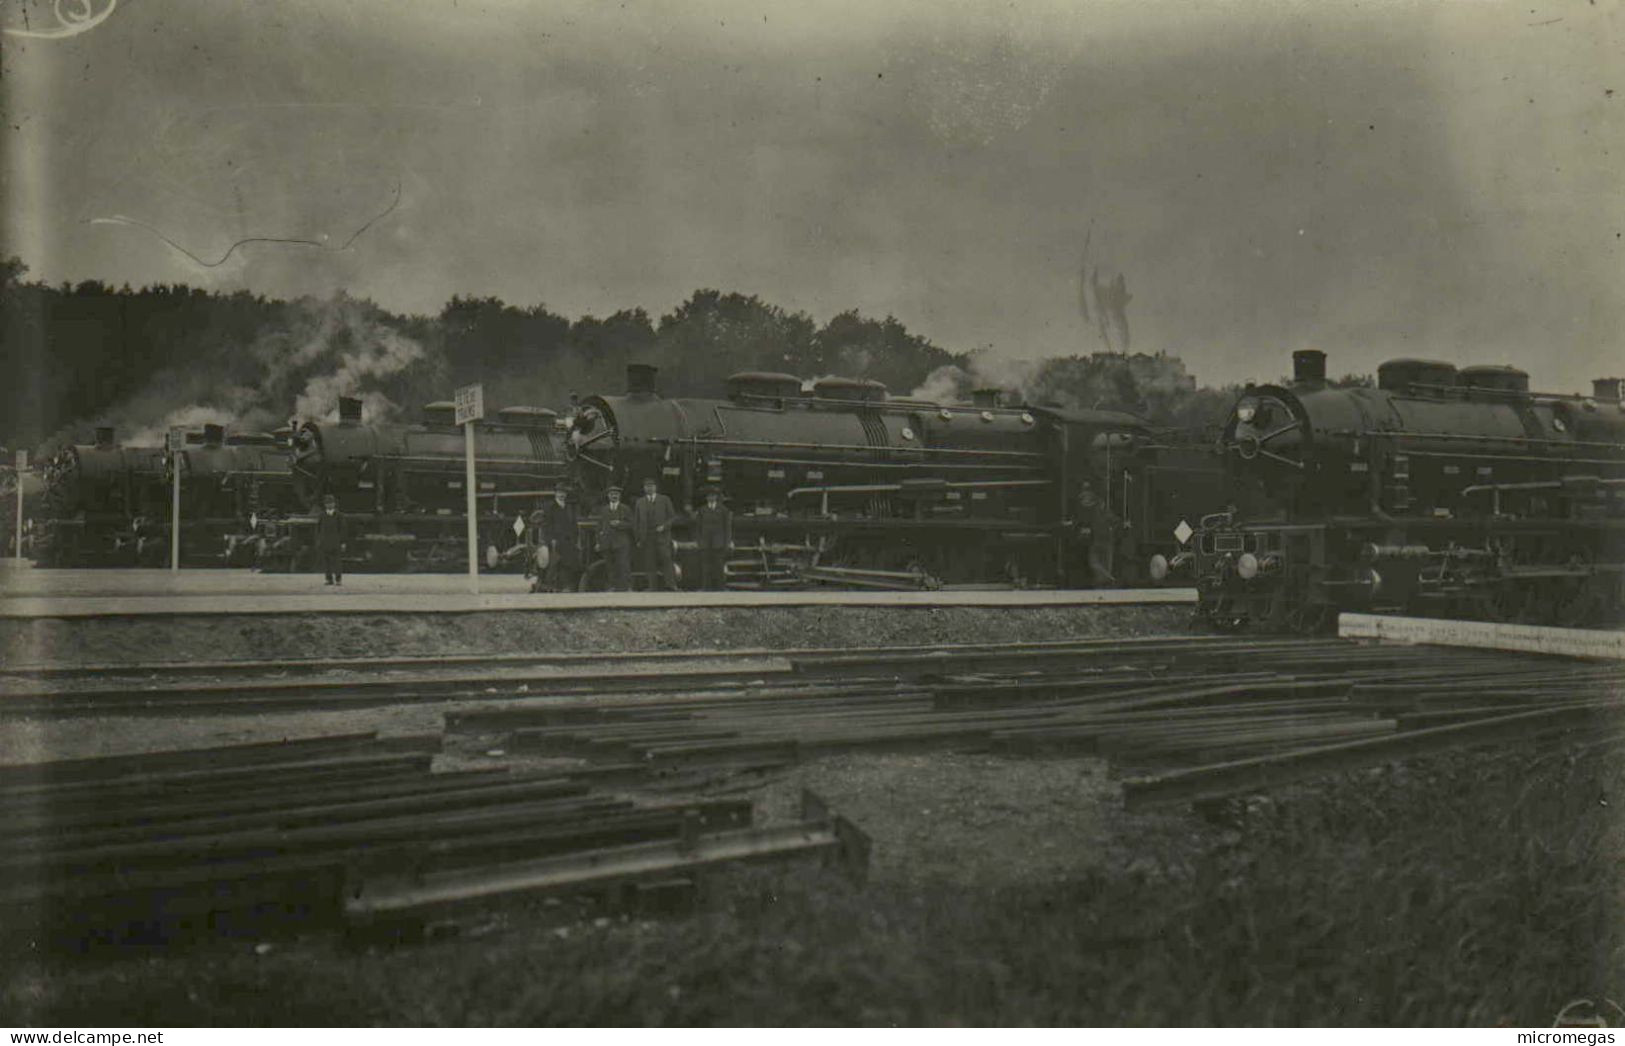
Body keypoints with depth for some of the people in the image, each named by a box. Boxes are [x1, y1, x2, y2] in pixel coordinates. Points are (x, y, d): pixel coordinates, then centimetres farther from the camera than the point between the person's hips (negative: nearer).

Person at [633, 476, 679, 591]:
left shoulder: (664, 500, 9)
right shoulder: (640, 502, 15)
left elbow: (673, 517, 7)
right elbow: (636, 522, 15)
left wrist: (664, 526, -11)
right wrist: (638, 539, 7)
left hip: (662, 536, -2)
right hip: (646, 537, 2)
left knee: (665, 559, -15)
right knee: (650, 564, -2)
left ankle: (671, 584, -15)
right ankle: (652, 589, -2)